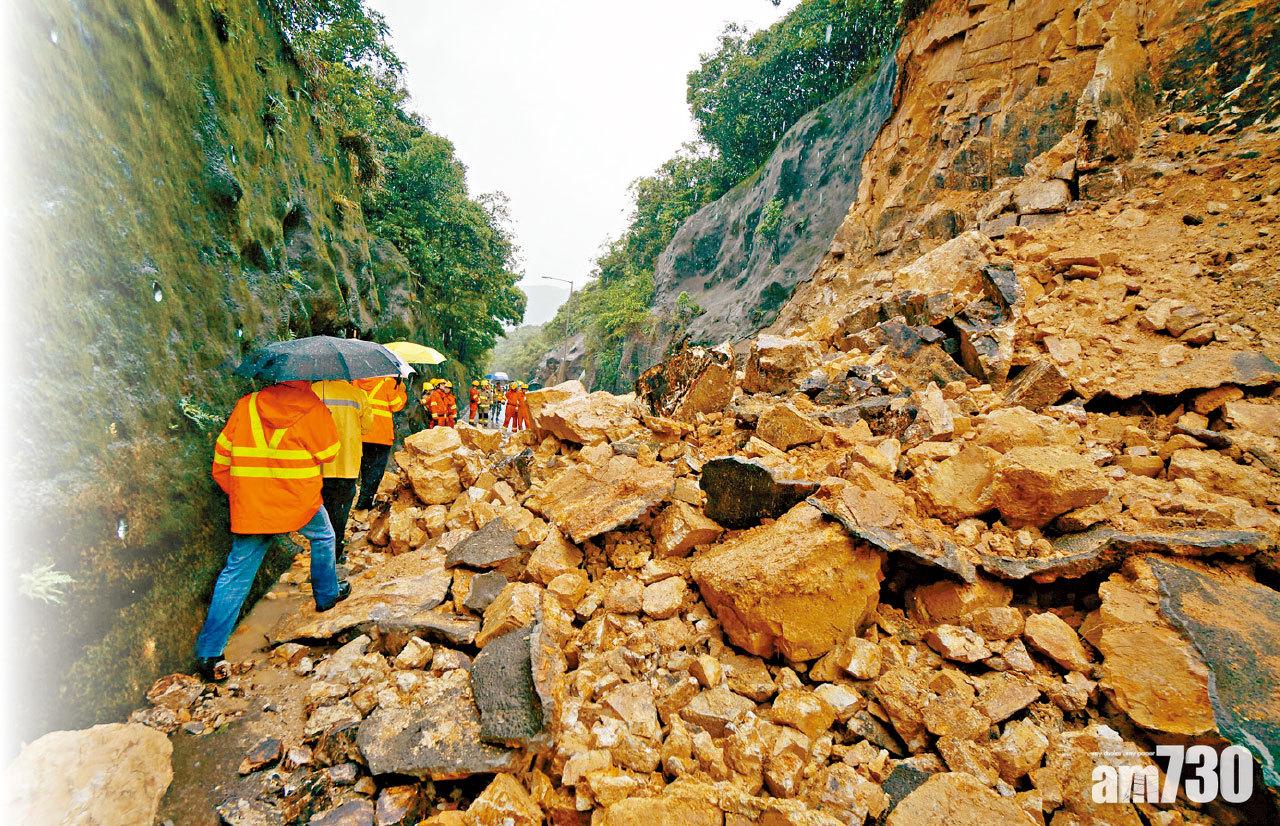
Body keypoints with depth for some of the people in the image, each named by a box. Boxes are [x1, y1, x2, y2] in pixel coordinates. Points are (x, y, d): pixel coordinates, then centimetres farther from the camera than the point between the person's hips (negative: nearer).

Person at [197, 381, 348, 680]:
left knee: (236, 572, 10)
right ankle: (327, 595, 39)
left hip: (248, 507, 3)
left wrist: (238, 494, 19)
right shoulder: (313, 408, -7)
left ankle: (208, 652, 12)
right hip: (301, 501, -3)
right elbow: (329, 451, 2)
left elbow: (221, 461, 9)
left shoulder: (245, 405, 6)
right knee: (323, 537, 26)